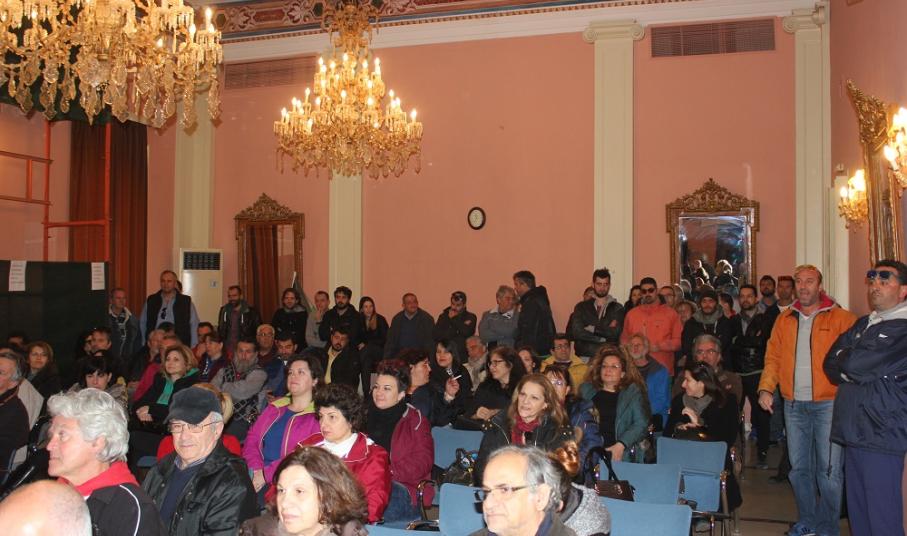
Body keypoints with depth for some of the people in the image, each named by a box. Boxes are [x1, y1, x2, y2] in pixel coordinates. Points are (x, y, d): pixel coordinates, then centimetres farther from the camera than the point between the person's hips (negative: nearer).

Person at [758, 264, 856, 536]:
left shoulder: (841, 318, -1)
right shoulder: (784, 319, 10)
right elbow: (773, 357, 11)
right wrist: (766, 388, -1)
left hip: (827, 404, -4)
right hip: (794, 404, 4)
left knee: (829, 469, -1)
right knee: (799, 467, 12)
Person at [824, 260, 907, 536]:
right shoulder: (862, 324, 17)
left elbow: (855, 365, -18)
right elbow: (831, 364, 10)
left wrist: (844, 361, 2)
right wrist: (851, 367, -9)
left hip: (881, 434, -8)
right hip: (854, 431, 8)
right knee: (857, 512, 14)